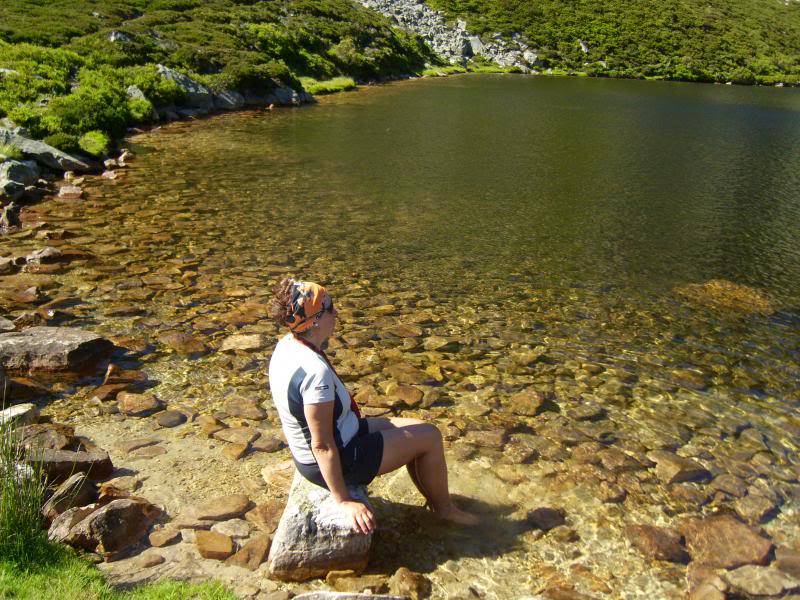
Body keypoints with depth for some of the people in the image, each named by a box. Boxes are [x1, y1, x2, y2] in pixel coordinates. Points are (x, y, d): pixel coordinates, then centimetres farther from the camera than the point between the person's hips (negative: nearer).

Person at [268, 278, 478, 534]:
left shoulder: (287, 344, -5)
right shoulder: (316, 370, -34)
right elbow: (323, 446, -28)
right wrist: (344, 501, -20)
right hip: (333, 460, -9)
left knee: (411, 431, 20)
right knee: (430, 436, 2)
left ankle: (435, 503, 34)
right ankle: (443, 507, 25)